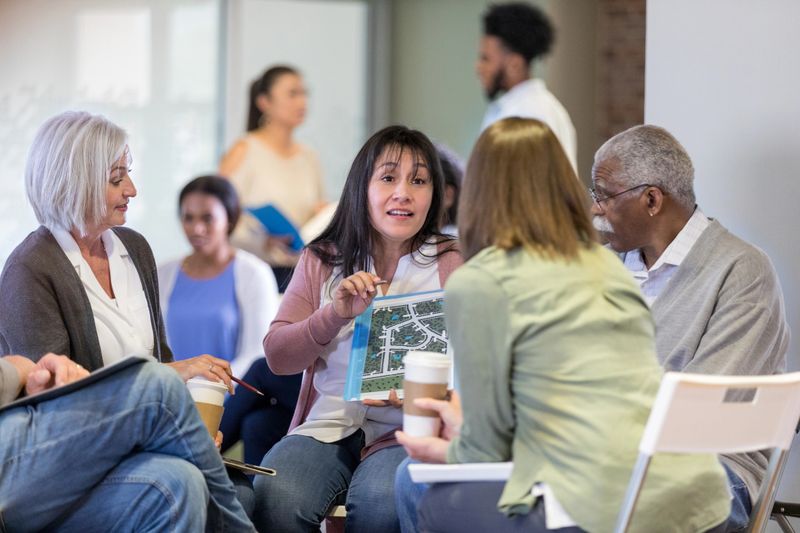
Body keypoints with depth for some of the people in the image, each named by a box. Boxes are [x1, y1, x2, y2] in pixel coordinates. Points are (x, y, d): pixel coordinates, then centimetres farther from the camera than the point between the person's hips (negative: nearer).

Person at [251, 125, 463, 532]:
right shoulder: (321, 261, 13)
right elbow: (277, 357, 7)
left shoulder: (451, 264, 4)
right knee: (275, 498, -29)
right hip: (327, 425, 2)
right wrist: (336, 314, -10)